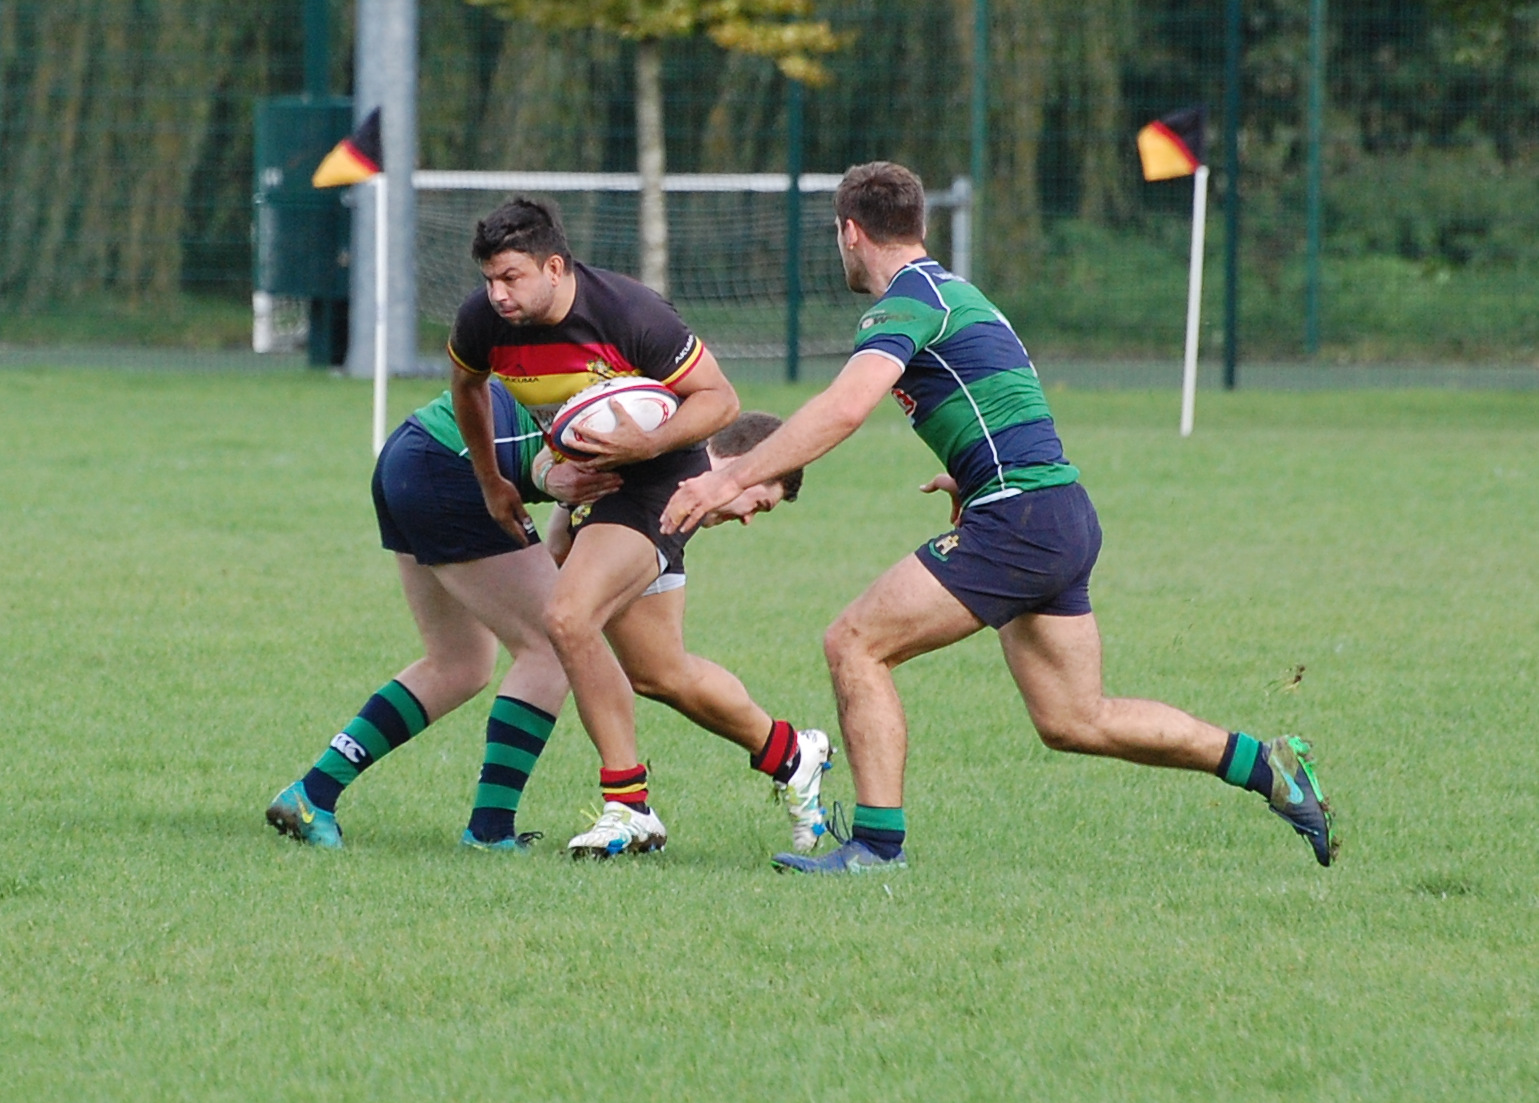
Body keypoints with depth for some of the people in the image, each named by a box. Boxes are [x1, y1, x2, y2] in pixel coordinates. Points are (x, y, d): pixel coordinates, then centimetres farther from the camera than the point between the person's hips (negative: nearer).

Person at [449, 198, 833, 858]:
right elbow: (467, 384, 15)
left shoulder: (630, 314, -26)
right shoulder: (483, 322, -10)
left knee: (568, 617, -26)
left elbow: (719, 398, -17)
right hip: (584, 481, 7)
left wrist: (648, 444, -32)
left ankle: (627, 805, -17)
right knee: (661, 676, 10)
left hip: (654, 483, -7)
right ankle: (790, 757, 34)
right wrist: (491, 482, 17)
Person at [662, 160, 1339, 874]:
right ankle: (1271, 767, 19)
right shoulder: (950, 290, 21)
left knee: (855, 644, -9)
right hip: (1064, 521, 10)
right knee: (1075, 722, 15)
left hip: (1022, 517, -10)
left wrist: (733, 479, -28)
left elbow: (845, 407, -27)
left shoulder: (908, 301, -10)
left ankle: (877, 841, -11)